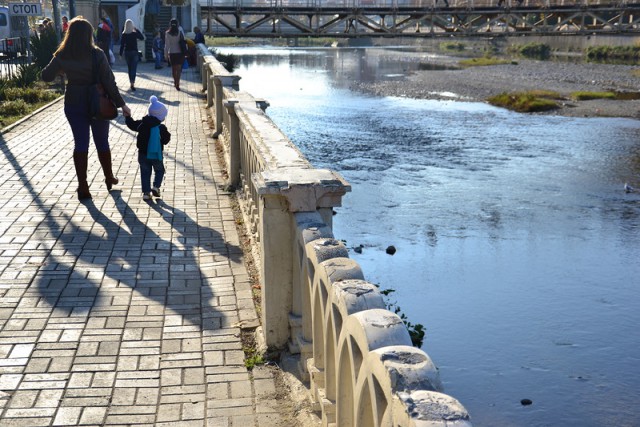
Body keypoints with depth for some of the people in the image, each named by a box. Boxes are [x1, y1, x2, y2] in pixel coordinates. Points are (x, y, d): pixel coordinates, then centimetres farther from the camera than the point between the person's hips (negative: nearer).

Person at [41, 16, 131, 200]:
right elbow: (108, 81, -14)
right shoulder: (97, 54, -14)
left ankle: (83, 187, 5)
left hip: (73, 104, 2)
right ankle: (109, 178, 30)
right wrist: (121, 103, -8)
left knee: (80, 143, 7)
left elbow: (46, 76, 3)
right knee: (102, 142, 14)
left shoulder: (62, 56, -6)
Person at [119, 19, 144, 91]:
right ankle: (132, 83, -21)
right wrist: (137, 30, 3)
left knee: (129, 68, 17)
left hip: (127, 53, 3)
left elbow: (122, 45, -2)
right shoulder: (135, 34, -9)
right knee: (133, 69, -7)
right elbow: (142, 38, 7)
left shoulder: (124, 34, -4)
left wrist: (121, 54, 5)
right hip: (134, 53, -3)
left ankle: (131, 82, 27)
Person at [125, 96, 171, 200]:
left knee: (145, 172, 12)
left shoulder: (142, 124, -3)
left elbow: (132, 125, 10)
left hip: (143, 154, 3)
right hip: (156, 155, -3)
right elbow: (165, 140, -11)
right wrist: (167, 135, 8)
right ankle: (156, 187, -2)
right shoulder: (161, 128, -15)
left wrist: (127, 117, 26)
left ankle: (146, 192, 8)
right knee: (159, 170, 17)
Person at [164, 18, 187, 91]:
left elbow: (167, 45, -4)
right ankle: (177, 83, -8)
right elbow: (183, 41, -4)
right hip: (179, 52, 0)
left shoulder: (167, 33, -5)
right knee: (179, 68, 2)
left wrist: (166, 54, 3)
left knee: (173, 68, 15)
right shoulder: (180, 31, -6)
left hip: (171, 53, 1)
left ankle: (175, 82, 27)